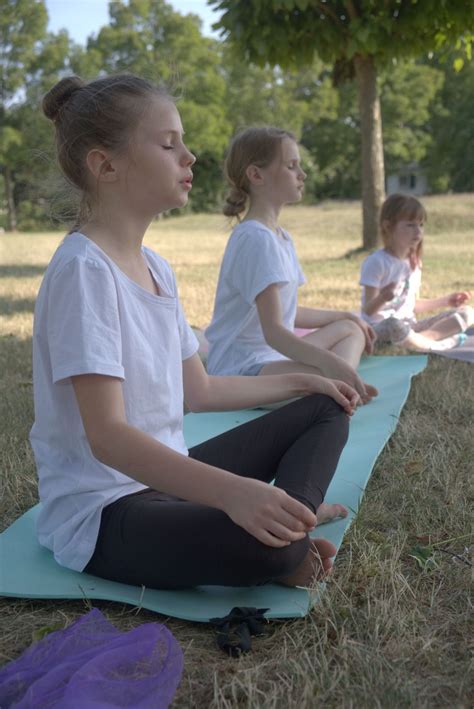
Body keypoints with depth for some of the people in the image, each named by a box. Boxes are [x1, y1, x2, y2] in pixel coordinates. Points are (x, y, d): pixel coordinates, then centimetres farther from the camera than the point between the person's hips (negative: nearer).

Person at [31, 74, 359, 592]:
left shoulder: (155, 267, 8)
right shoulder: (83, 270, -20)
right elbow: (106, 436, -28)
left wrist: (298, 382, 21)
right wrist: (231, 491, -41)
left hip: (165, 477, 10)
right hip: (101, 511, -10)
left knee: (323, 410, 14)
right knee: (263, 544, -37)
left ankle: (290, 524, -8)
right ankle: (286, 547, -5)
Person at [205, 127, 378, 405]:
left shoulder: (281, 236, 14)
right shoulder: (256, 238, -19)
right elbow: (273, 331, -28)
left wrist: (345, 316, 28)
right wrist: (329, 361, -41)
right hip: (242, 367, -12)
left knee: (351, 329, 21)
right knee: (333, 383, -36)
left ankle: (345, 377, -5)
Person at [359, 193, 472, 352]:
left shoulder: (414, 262, 11)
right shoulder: (376, 262, -13)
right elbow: (368, 310, -16)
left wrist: (446, 301, 21)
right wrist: (382, 298, -38)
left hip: (408, 326, 8)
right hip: (380, 328, -7)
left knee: (467, 312, -3)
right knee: (394, 324, -44)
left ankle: (422, 339, -24)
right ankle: (437, 345, -19)